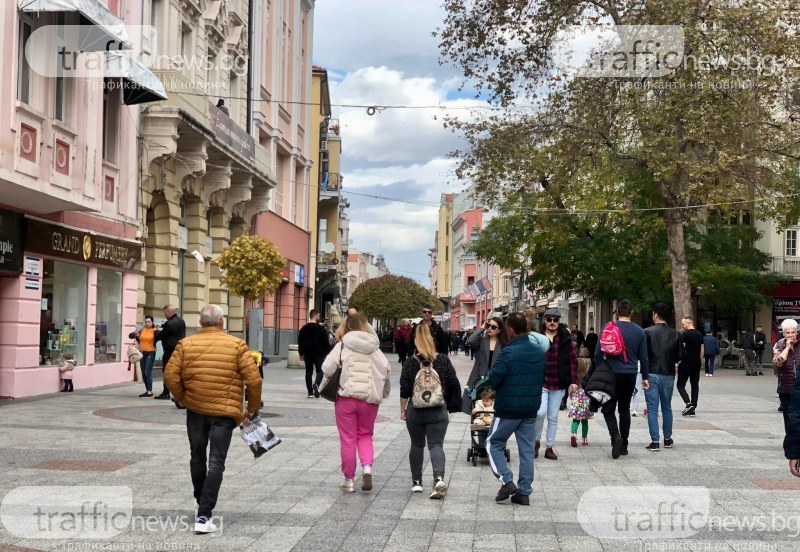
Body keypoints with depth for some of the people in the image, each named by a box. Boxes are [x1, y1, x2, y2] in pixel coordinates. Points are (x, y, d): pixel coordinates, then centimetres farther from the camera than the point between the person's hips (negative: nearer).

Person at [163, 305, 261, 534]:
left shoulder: (186, 345, 0)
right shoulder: (237, 345, -4)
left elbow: (170, 376, -5)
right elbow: (254, 380, -7)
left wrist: (184, 399, 11)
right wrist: (252, 410, 5)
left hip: (195, 411, 2)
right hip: (225, 412, -2)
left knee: (198, 458, 20)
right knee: (216, 463, -1)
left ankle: (201, 504, 37)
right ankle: (203, 516, -8)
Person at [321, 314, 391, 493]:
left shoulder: (342, 346, -4)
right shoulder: (375, 349, 6)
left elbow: (327, 368, -12)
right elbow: (385, 371, 2)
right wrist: (382, 393, 16)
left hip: (346, 397, -2)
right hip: (370, 398, 3)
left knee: (348, 439, 7)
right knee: (365, 435, 18)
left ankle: (349, 480, 12)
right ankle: (367, 466, -6)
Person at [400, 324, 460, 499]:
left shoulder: (410, 362, -8)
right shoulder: (443, 360, -5)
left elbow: (404, 390, -6)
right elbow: (453, 384, -1)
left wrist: (403, 410, 5)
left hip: (415, 410, 0)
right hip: (438, 411, 0)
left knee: (417, 445, 15)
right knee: (436, 445, 0)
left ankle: (416, 482, 20)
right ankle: (439, 478, -22)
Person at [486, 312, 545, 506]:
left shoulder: (509, 352, -19)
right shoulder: (539, 353, 3)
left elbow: (493, 380, -17)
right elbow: (542, 379, 12)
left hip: (508, 409, -6)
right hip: (531, 409, 6)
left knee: (494, 443, 11)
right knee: (527, 449, 11)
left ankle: (506, 481, -1)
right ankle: (524, 492, 14)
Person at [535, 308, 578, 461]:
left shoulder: (566, 339, 3)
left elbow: (573, 361, 5)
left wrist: (573, 380, -2)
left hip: (559, 385, 2)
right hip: (540, 383, -2)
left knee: (553, 417, 9)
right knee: (540, 413, -17)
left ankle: (549, 448, 20)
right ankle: (536, 441, 8)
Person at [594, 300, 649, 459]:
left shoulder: (608, 328, -5)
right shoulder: (639, 331, 3)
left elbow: (598, 354, -5)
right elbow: (643, 357, 6)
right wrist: (645, 377, 15)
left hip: (612, 374, -3)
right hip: (630, 375, 3)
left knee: (608, 409, 6)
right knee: (625, 409, 14)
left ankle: (615, 436, -17)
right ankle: (624, 444, 17)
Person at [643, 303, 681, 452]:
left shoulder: (648, 332, -8)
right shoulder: (675, 334, 3)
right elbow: (680, 356, 2)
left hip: (652, 374, -3)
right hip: (668, 375, 3)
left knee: (652, 409, -1)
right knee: (667, 407, 17)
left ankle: (655, 441, -5)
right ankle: (667, 439, 24)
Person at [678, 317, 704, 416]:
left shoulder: (685, 334, -10)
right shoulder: (700, 335, 12)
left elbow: (681, 349, -13)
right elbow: (702, 350, 14)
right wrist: (700, 362, 19)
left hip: (686, 362, -7)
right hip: (697, 362, 7)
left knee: (680, 384, 0)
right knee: (695, 385, 9)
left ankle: (688, 404, -17)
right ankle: (693, 408, 9)